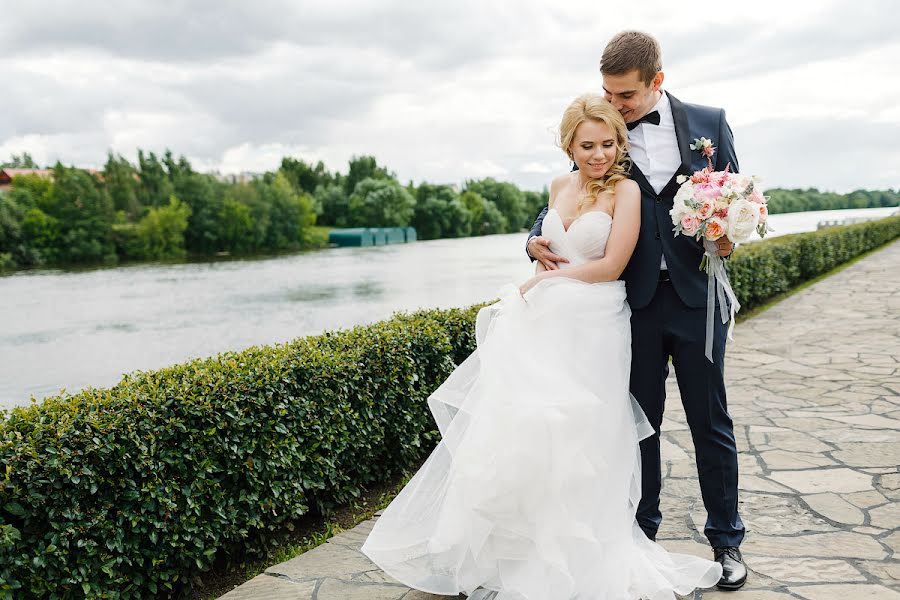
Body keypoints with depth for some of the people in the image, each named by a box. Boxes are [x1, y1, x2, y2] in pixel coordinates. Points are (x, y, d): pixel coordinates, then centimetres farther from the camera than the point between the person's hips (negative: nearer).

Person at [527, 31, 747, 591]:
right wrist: (537, 239, -16)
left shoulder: (708, 122, 2)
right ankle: (642, 532, 28)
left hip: (697, 296, 0)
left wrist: (729, 235, -14)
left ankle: (726, 540, 25)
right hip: (634, 302, 1)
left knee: (711, 422, 9)